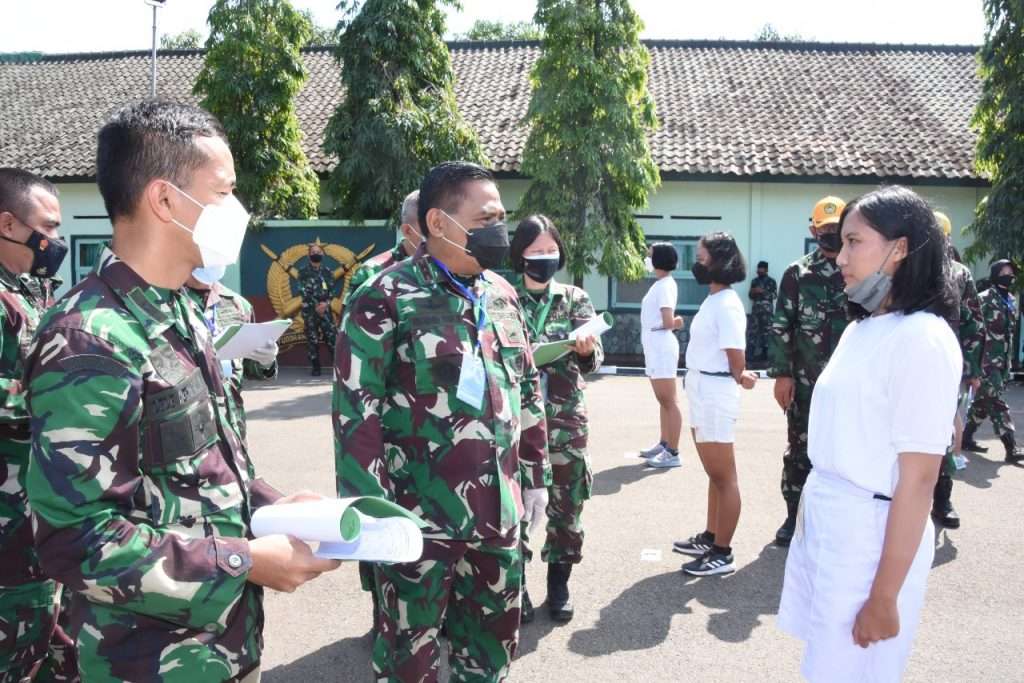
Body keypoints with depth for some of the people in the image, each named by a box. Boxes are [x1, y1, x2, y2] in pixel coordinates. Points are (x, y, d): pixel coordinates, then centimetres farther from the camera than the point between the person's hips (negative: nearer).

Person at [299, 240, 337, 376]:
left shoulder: (327, 272, 12)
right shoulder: (303, 272, 3)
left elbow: (332, 290, 5)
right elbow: (304, 292, -5)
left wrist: (326, 303, -12)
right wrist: (316, 305, -11)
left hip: (325, 310, 2)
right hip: (310, 310, -2)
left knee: (332, 337, -4)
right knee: (312, 340, 0)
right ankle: (316, 368, 7)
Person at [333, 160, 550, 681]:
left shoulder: (502, 295, 9)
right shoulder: (386, 299, -12)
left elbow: (527, 390, 16)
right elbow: (356, 409, -14)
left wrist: (535, 473, 16)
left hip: (497, 510, 6)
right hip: (419, 515, -6)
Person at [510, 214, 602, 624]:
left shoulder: (575, 298, 4)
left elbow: (593, 361, -3)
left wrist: (587, 349, -25)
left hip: (566, 418, 1)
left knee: (566, 502, 6)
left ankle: (559, 586, 23)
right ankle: (516, 586, 19)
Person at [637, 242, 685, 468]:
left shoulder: (665, 285, -15)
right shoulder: (659, 285, 15)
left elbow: (668, 323, -21)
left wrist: (675, 324, 0)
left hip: (662, 349, -10)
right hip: (654, 349, 10)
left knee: (669, 402, -7)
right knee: (662, 400, 16)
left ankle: (673, 453, -3)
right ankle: (664, 444, 26)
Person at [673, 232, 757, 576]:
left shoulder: (727, 305, -18)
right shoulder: (712, 300, 11)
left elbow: (736, 358, -17)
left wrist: (740, 378, 2)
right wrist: (739, 376, -1)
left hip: (715, 395, -10)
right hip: (701, 393, 10)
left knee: (724, 477, 1)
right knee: (714, 474, 19)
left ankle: (723, 554, 10)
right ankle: (710, 538, 31)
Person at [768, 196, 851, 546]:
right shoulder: (798, 273, 1)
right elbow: (781, 326, -1)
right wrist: (781, 373, -7)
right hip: (806, 382, 0)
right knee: (799, 449, 8)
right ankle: (795, 514, 21)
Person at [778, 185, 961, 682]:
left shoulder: (923, 340, -17)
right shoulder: (861, 329, 9)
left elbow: (918, 480, -18)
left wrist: (884, 596, -16)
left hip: (872, 534, -8)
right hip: (823, 521, 8)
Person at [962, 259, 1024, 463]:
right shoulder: (984, 299, -10)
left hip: (1002, 360, 8)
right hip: (987, 360, -8)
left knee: (984, 401, 13)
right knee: (996, 402, -9)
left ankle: (966, 437, 23)